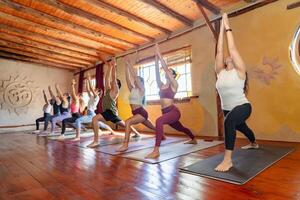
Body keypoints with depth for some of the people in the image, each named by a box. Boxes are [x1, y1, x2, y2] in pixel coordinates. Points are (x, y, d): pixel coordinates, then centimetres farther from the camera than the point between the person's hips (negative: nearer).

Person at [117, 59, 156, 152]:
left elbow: (135, 76, -15)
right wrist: (126, 66, 3)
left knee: (128, 122, -29)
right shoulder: (132, 89, 12)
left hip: (141, 112, -9)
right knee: (153, 127, 24)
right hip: (136, 113, 9)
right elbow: (128, 78, 4)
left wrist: (129, 64, -12)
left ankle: (125, 145, -29)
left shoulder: (141, 89, -7)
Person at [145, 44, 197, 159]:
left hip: (173, 111, -9)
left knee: (159, 121, -35)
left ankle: (156, 150, -33)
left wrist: (159, 54, -11)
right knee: (180, 128, 28)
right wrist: (156, 58, 2)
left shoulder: (174, 85, -6)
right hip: (166, 112, 9)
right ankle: (194, 139, 56)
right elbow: (157, 73, 3)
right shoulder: (161, 85, 12)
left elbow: (166, 68, -13)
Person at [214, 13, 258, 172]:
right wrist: (221, 29, 1)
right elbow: (220, 51, -2)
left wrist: (228, 27, -6)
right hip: (227, 109, 7)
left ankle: (228, 159, -32)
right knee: (241, 127, 32)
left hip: (242, 107, -7)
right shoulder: (220, 72, 3)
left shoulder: (239, 71, -9)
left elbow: (232, 48, -14)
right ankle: (254, 144, 65)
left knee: (229, 121, -39)